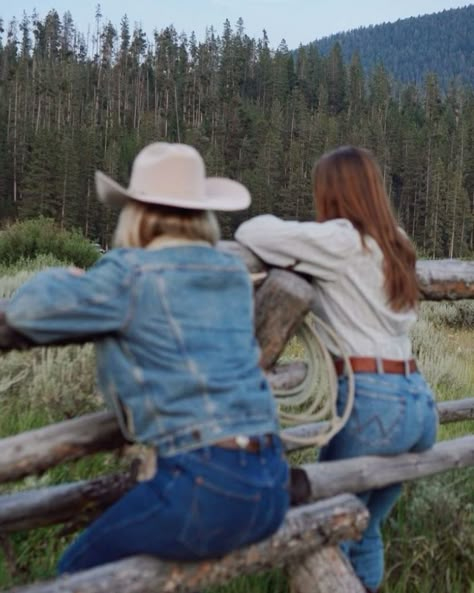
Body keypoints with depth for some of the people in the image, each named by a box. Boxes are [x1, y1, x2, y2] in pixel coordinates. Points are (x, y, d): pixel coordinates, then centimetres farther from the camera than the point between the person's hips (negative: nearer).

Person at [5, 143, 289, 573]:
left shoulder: (133, 272, -8)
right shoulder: (235, 272, 12)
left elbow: (28, 312, -3)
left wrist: (62, 278, 17)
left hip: (207, 487, -7)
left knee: (81, 568, 17)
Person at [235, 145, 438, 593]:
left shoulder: (340, 240, -8)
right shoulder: (393, 244, 14)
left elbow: (251, 233, -9)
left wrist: (288, 247, 12)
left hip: (371, 401, -8)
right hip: (418, 402, 8)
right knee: (365, 531, 20)